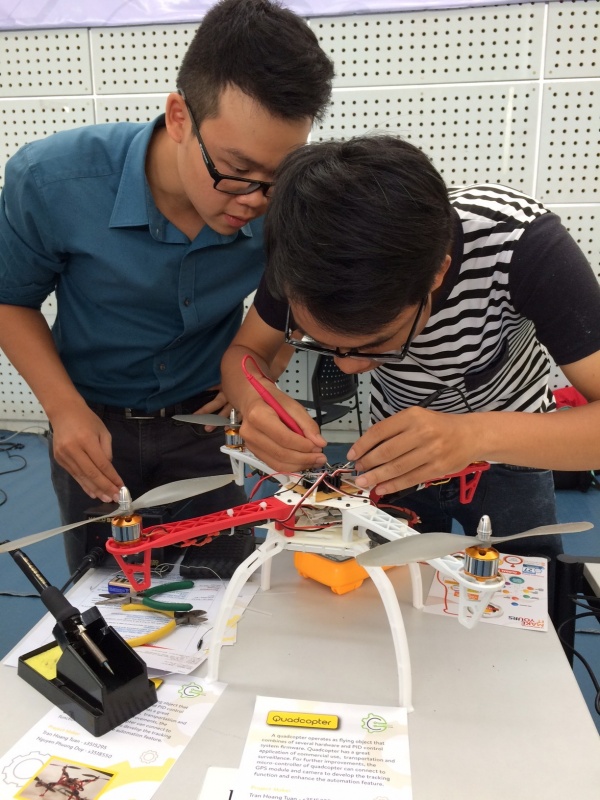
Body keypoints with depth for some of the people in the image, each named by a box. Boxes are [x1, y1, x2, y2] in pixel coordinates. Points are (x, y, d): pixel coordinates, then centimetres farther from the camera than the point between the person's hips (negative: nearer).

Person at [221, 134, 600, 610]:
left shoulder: (521, 241, -37)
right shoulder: (306, 258, -27)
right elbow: (244, 352, -14)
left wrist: (477, 436, -52)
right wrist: (256, 398, -37)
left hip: (511, 452, -1)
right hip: (398, 453, 2)